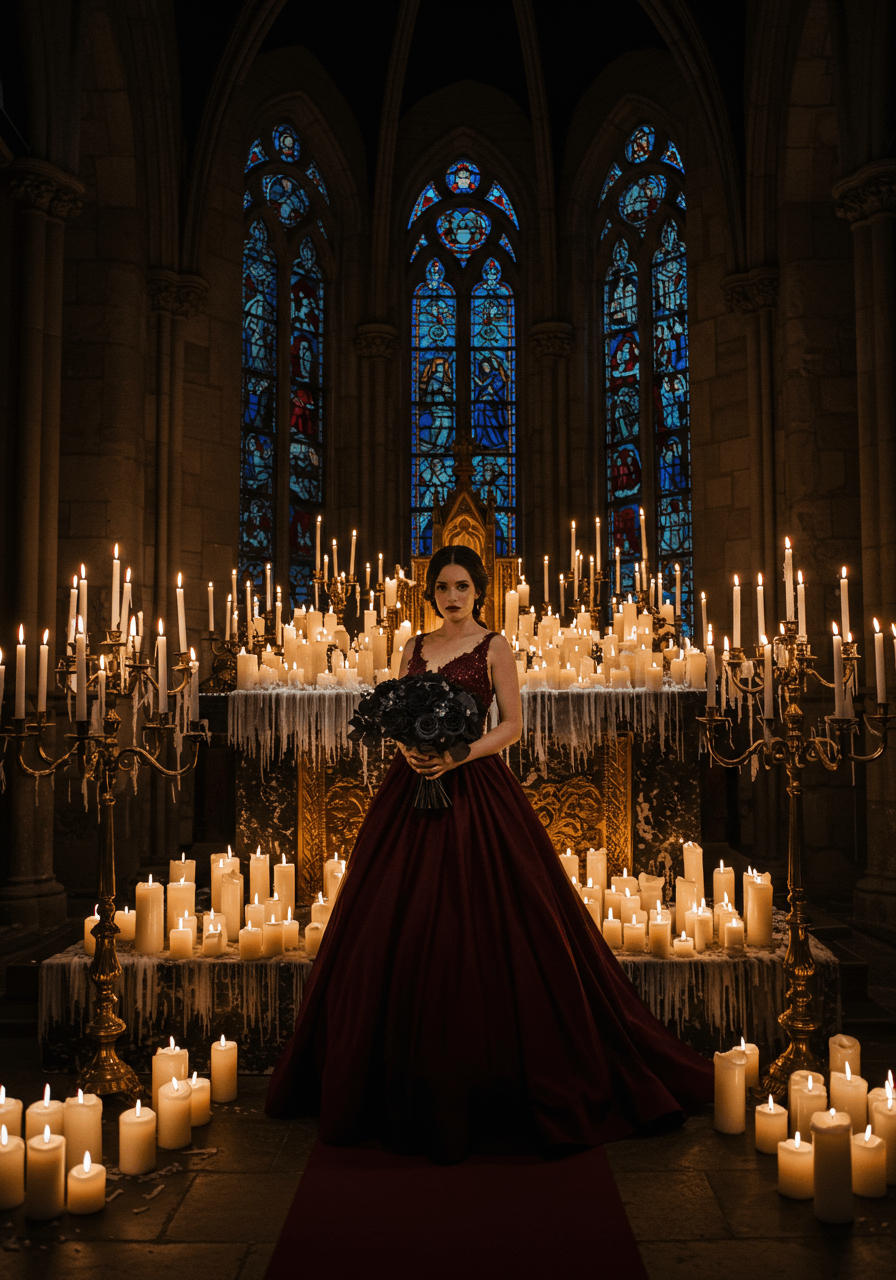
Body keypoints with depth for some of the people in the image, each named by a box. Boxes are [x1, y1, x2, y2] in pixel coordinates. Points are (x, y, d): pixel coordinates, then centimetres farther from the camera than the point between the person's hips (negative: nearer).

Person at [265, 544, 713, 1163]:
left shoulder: (494, 647, 0)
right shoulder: (415, 648, 14)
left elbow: (513, 725, -4)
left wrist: (459, 754, -17)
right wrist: (407, 747, -8)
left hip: (475, 790, -5)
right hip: (414, 788, 5)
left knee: (477, 923, -5)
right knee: (398, 929, 5)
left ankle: (483, 1077, 11)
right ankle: (409, 1080, 21)